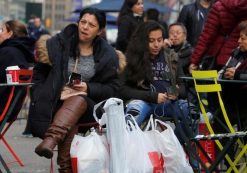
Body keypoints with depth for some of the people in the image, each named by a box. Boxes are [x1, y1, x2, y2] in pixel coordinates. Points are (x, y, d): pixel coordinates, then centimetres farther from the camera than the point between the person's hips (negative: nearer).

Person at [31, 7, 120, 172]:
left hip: (88, 103, -1)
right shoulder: (59, 43, 6)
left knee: (77, 100, -38)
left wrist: (88, 88, -9)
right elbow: (40, 72, 16)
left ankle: (50, 140, -62)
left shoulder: (107, 54, 6)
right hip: (56, 101, 1)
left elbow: (112, 88, 9)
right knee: (71, 123, -34)